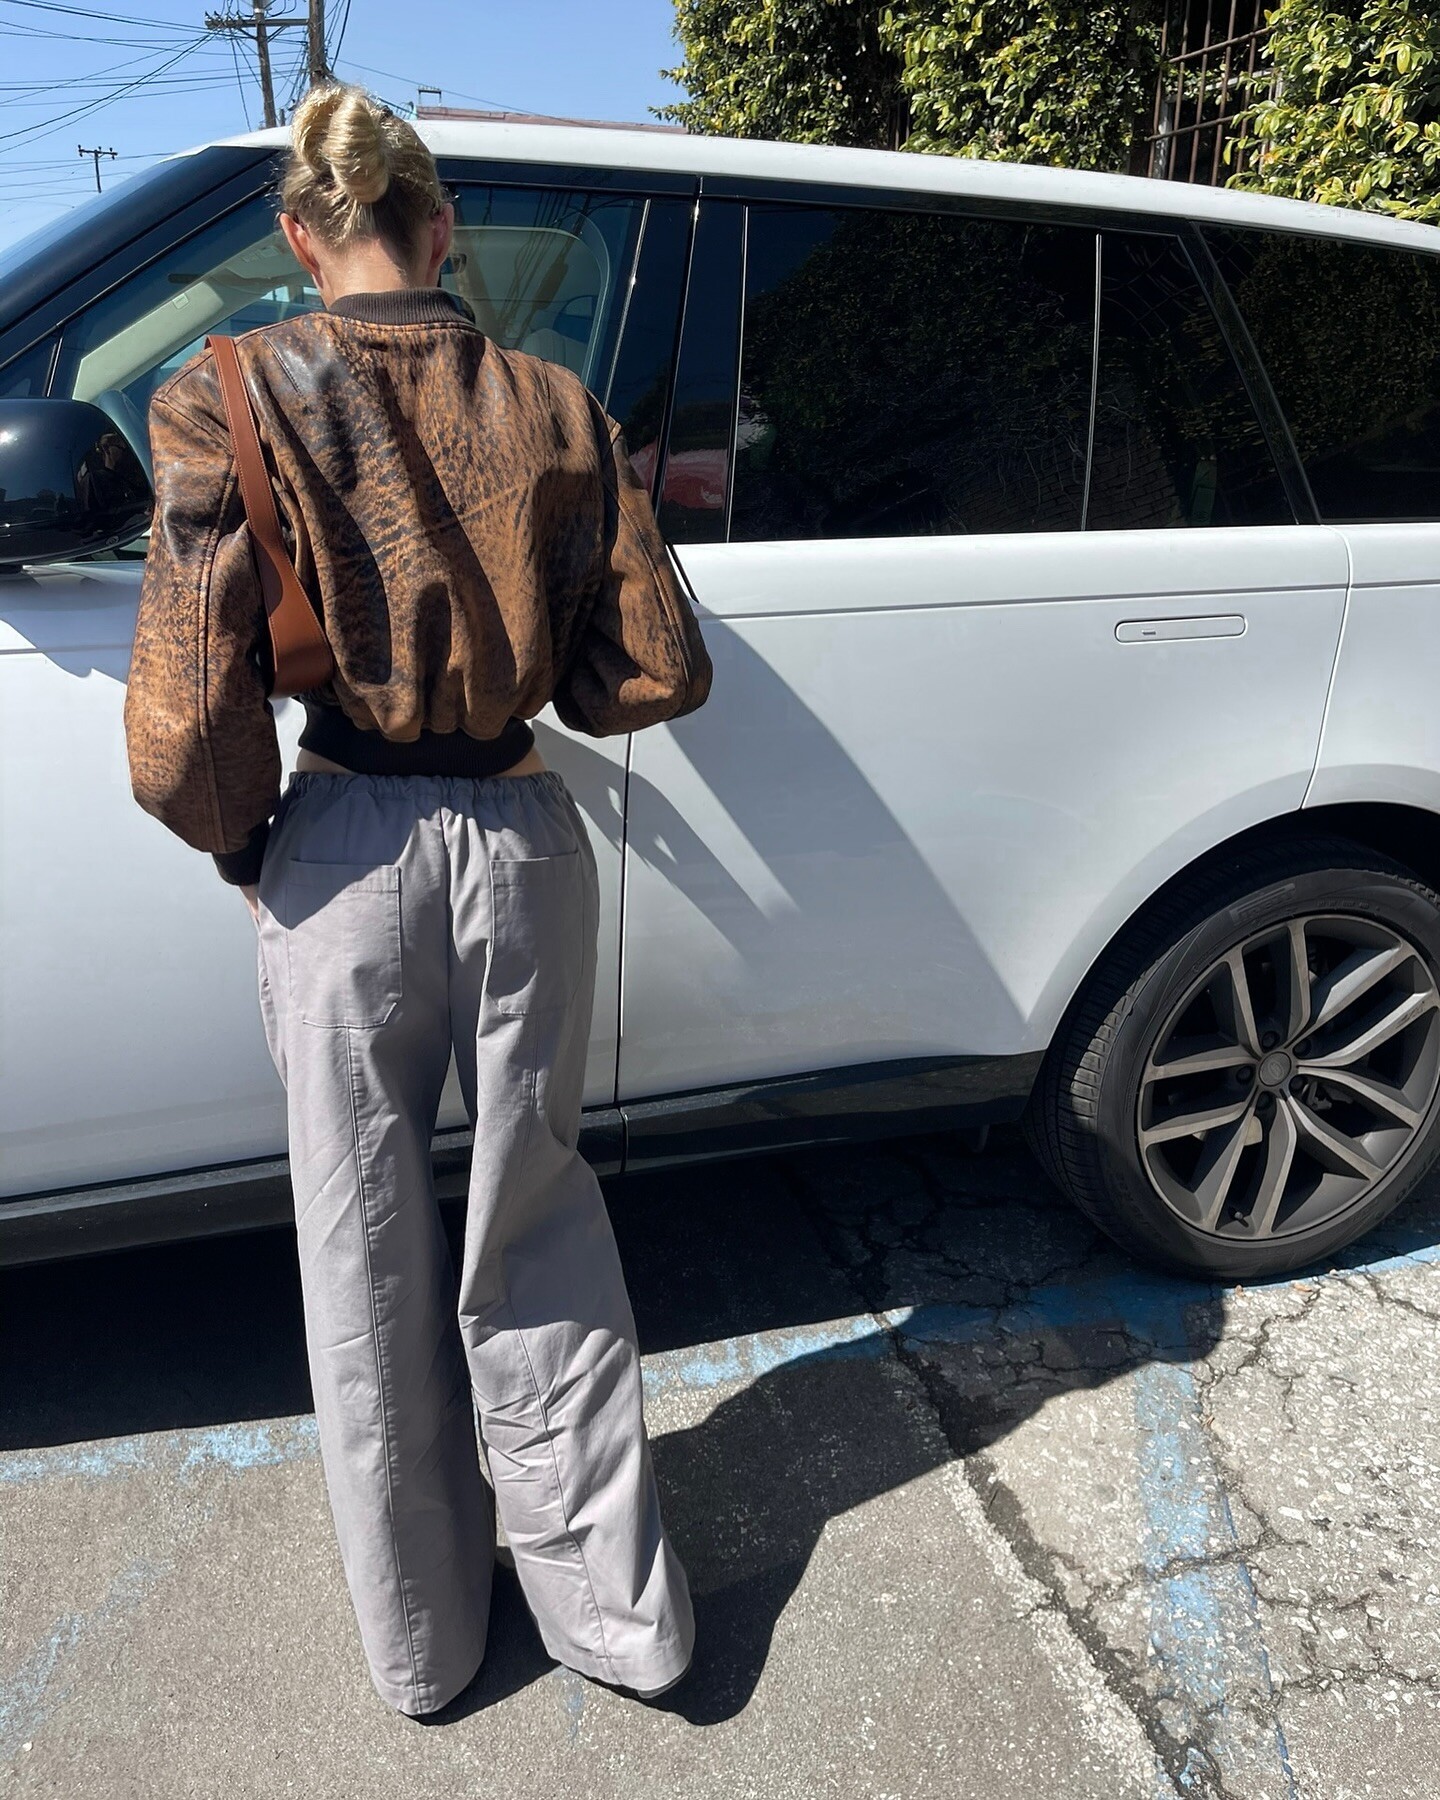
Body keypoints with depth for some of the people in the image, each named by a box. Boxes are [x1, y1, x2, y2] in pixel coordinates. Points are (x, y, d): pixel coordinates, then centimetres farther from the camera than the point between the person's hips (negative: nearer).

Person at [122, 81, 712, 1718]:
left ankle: (420, 1639, 36)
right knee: (536, 1227, 19)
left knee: (368, 1255, 16)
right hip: (524, 847, 2)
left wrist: (241, 843, 5)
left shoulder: (236, 397, -8)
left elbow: (187, 710, -14)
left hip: (344, 861, -2)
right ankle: (612, 1606, 32)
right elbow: (655, 671, -1)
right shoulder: (553, 410, -1)